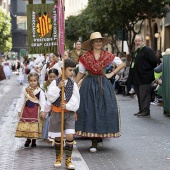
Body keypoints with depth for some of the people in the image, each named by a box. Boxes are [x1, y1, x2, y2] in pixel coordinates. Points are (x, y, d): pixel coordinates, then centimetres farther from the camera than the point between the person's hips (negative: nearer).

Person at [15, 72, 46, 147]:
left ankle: (34, 140, 14)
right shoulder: (26, 90, 4)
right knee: (26, 125, 2)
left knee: (35, 126, -2)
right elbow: (22, 101, 9)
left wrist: (42, 111, -17)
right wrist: (19, 110, 8)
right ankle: (28, 139, 18)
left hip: (35, 110, -3)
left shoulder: (40, 91, -5)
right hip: (26, 109, 3)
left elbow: (42, 101, -8)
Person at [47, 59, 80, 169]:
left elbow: (76, 101, -3)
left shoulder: (73, 84, -1)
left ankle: (68, 159, 3)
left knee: (70, 136, -10)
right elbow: (50, 98, -12)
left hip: (69, 113, 1)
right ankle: (58, 158, 28)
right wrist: (58, 87, -22)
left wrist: (67, 106, -19)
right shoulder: (55, 82, -5)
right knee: (58, 137, 9)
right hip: (57, 113, -1)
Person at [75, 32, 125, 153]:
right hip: (89, 84, -1)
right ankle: (94, 142, 0)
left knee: (104, 109, -4)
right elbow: (80, 73, 7)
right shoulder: (85, 57, 4)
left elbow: (122, 64, 11)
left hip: (104, 84, 1)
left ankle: (99, 136, 11)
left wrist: (112, 74, 2)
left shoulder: (107, 56, 5)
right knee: (90, 110, -5)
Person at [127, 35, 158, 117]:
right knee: (139, 95, 13)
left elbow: (154, 62, -15)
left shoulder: (148, 51, -11)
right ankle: (141, 110, 20)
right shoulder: (137, 51, 18)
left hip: (144, 77, -9)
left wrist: (148, 69, -7)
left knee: (144, 95, -7)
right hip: (137, 77, 9)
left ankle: (146, 111, -2)